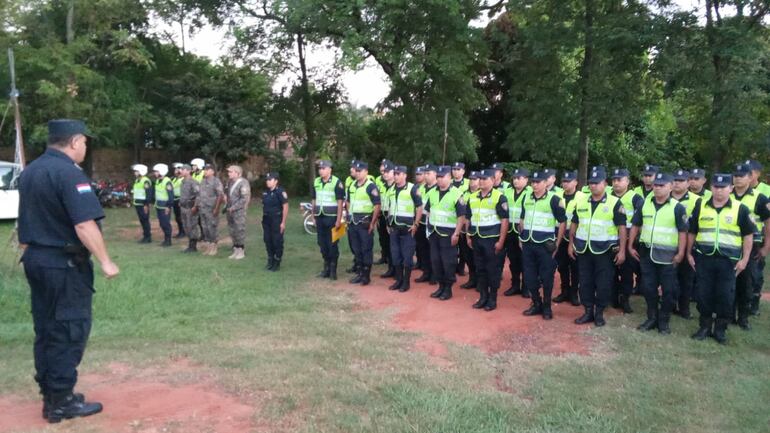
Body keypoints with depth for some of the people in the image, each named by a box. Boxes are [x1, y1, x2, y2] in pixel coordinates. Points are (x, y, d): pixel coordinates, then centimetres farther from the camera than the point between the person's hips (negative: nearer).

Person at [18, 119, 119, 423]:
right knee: (69, 330, 0)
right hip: (64, 263, -9)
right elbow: (84, 225, -24)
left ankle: (50, 394, 25)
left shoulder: (30, 171, 12)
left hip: (35, 259, 9)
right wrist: (105, 262, -19)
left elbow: (30, 220, 19)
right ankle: (61, 402, 8)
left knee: (45, 329, 15)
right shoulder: (69, 173, -18)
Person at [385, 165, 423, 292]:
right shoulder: (391, 189, 11)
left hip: (407, 227, -6)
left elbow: (420, 207, -8)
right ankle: (399, 280, 20)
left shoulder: (412, 188, -8)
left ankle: (406, 282, 9)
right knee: (395, 255, 10)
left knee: (407, 256, 0)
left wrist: (415, 224, -12)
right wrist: (389, 224, 15)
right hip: (394, 228, 6)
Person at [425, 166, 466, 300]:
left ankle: (448, 288, 13)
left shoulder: (456, 194, -11)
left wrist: (456, 234, -16)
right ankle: (441, 285, 24)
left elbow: (461, 216, -12)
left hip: (448, 233, -6)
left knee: (448, 262, 1)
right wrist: (429, 227, 11)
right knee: (435, 260, 10)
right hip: (433, 232, 6)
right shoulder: (432, 193, 8)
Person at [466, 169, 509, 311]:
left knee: (493, 270, 2)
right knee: (480, 269, 12)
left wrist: (501, 241, -15)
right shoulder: (472, 197, 9)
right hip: (477, 239, 6)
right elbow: (468, 218, 17)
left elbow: (505, 220, -12)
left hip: (492, 239, -6)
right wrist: (469, 236, 13)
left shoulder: (499, 197, -10)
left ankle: (492, 299, 14)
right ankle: (483, 297, 23)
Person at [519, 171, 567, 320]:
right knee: (529, 277, 9)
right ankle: (536, 304, 25)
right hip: (527, 244, 5)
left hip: (545, 244, -5)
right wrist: (521, 238, 13)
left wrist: (557, 244, -7)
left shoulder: (554, 199, -8)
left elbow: (562, 222, -5)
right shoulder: (526, 198, 8)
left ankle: (546, 307, 18)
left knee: (546, 277, 3)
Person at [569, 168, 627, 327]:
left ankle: (599, 313, 16)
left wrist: (622, 250, -10)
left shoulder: (615, 203, -5)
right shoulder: (581, 202, 8)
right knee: (585, 282, 8)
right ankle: (588, 311, 19)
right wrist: (571, 244, 11)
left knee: (603, 284, 3)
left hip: (605, 250, -4)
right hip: (584, 250, 4)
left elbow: (622, 228, -7)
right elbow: (574, 225, 15)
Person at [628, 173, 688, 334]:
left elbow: (683, 232, -8)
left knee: (668, 289, 4)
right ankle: (652, 318, 22)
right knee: (648, 287, 9)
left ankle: (664, 320, 18)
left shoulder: (677, 207, -6)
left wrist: (680, 253, -13)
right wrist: (630, 246, 8)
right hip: (646, 251, 4)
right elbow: (635, 226, 11)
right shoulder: (645, 204, 5)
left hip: (667, 254, -3)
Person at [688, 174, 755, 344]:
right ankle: (705, 326, 20)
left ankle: (720, 328, 17)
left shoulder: (740, 209, -2)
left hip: (728, 260, -1)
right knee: (704, 294, 6)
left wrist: (744, 259, -2)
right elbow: (691, 232, 11)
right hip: (703, 258, 2)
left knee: (725, 296, 3)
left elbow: (748, 235, 2)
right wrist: (689, 253, 9)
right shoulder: (700, 206, 4)